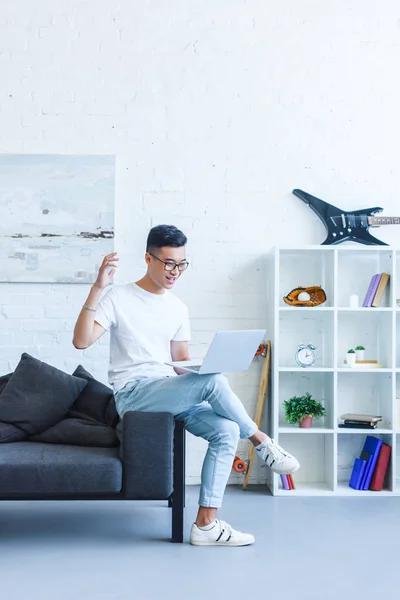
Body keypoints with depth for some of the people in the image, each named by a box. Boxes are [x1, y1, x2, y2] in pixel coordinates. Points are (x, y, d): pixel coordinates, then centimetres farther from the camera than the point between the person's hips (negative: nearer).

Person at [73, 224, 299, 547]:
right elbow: (81, 340, -16)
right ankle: (263, 443, -7)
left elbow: (182, 361, 15)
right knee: (213, 380, -29)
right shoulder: (120, 297, -4)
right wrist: (98, 287, -25)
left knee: (226, 430, -20)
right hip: (134, 394, -6)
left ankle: (206, 524, -16)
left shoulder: (178, 308, 14)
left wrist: (199, 372, -9)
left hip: (170, 393, 7)